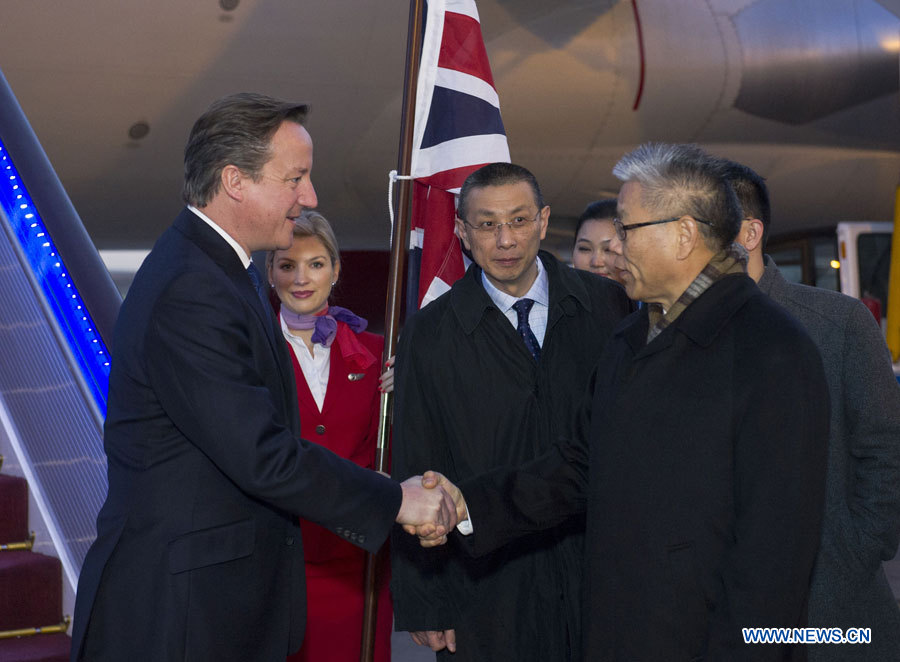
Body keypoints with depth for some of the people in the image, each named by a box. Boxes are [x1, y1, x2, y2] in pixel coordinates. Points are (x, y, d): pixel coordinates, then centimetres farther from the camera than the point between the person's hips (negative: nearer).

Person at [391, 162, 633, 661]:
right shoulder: (429, 335, -2)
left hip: (599, 568, 1)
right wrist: (422, 604, -2)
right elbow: (415, 475, -1)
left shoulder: (608, 306, 0)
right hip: (485, 585, -1)